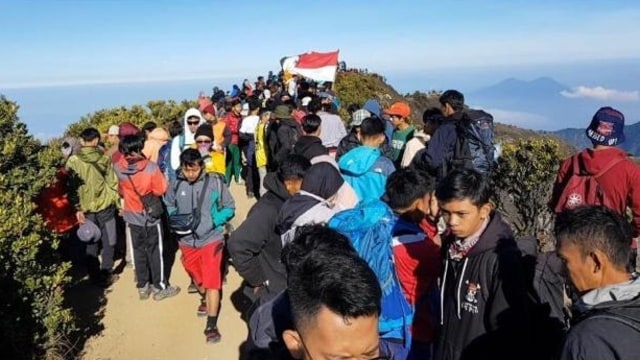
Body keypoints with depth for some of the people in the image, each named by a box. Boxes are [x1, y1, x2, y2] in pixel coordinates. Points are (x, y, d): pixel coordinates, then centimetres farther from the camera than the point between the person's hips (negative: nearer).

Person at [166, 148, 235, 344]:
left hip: (211, 238, -4)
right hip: (187, 240, 4)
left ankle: (211, 325, 0)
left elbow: (230, 208, -4)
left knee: (212, 280, -7)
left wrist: (213, 221, -20)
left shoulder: (215, 182, -14)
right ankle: (205, 299, 53)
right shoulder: (176, 184, -7)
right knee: (196, 276, 23)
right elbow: (169, 207, 10)